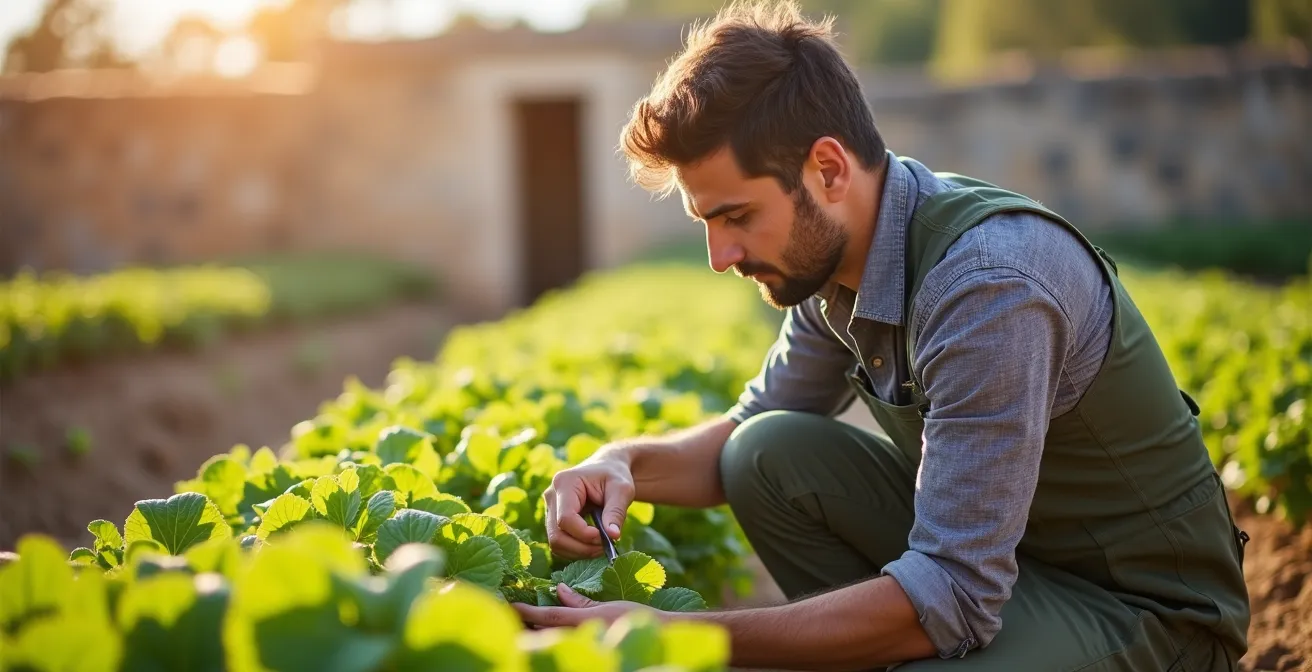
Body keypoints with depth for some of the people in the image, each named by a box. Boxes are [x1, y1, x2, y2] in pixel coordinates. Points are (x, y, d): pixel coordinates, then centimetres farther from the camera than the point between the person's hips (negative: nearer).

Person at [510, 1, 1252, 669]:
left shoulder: (988, 284, -31)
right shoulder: (835, 254, -5)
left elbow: (953, 596, -33)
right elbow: (752, 426, 10)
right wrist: (627, 464, -12)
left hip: (1148, 605, -7)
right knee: (769, 454, -10)